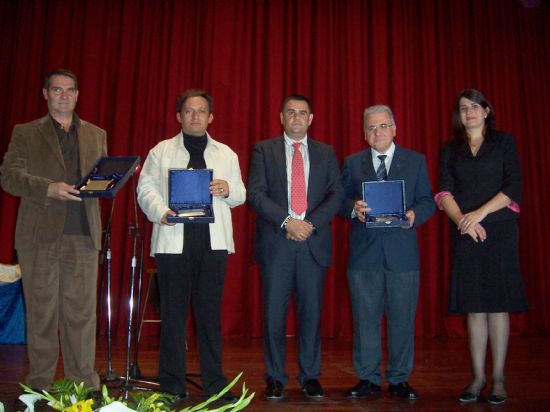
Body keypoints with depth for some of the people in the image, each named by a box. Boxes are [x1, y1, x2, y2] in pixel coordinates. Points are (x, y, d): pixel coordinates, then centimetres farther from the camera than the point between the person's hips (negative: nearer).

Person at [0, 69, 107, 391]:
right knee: (42, 312, 5)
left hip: (83, 235, 2)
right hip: (41, 235, -1)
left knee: (82, 312, 1)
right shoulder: (26, 133, 10)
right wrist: (49, 189, -14)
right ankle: (41, 384, 16)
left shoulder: (96, 135, 18)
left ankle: (84, 384, 9)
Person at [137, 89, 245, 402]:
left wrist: (228, 190, -8)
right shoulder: (161, 151, 12)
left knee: (211, 312, 4)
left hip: (213, 241, 1)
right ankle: (172, 384, 14)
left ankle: (215, 383, 13)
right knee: (174, 312, 3)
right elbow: (146, 188, 4)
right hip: (173, 240, -1)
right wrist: (161, 212, -14)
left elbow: (240, 195, 14)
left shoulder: (226, 154, 17)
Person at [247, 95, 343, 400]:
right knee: (274, 312, 3)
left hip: (314, 243, 2)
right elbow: (256, 194, -3)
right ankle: (275, 377, 16)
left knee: (311, 311, 5)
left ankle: (310, 376, 19)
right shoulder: (264, 150, 7)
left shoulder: (326, 153, 13)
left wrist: (310, 224, -11)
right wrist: (286, 222, -15)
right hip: (275, 242, -1)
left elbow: (335, 195, 4)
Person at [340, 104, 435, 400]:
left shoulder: (416, 161, 9)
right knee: (365, 317, 6)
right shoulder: (352, 163, 11)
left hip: (402, 252, 0)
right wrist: (354, 208, -15)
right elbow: (341, 200, 6)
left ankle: (399, 379, 19)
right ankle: (368, 379, 19)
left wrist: (414, 215, -15)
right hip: (363, 252, 1)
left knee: (402, 318, 5)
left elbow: (427, 201, 6)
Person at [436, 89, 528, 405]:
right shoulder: (451, 149, 13)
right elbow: (445, 192, 2)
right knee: (473, 307, 3)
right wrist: (462, 220, -15)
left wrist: (479, 213, -14)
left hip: (499, 230, -2)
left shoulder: (504, 142, 8)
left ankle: (498, 378, 7)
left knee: (497, 304, -1)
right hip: (464, 234, 2)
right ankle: (479, 377, 12)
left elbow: (513, 189, -3)